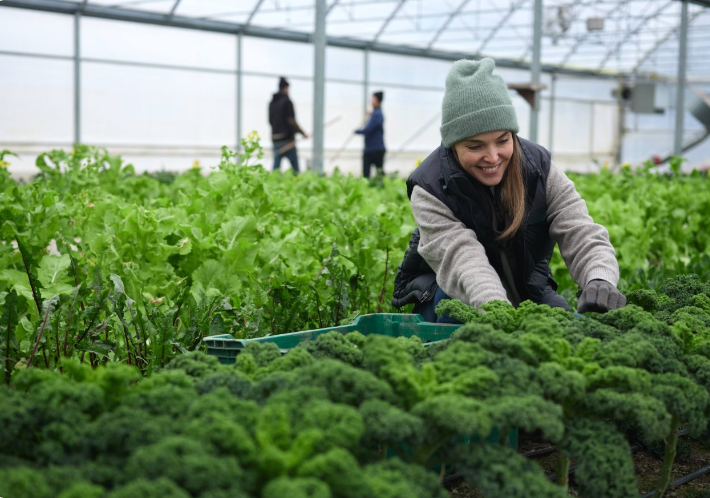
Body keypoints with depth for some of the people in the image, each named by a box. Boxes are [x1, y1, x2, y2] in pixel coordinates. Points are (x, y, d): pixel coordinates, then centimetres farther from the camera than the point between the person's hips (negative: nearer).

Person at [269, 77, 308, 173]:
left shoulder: (272, 102, 12)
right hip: (287, 139, -7)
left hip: (275, 138, 7)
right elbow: (291, 121, -14)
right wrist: (303, 133, -6)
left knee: (276, 166, 4)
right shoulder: (287, 101, -10)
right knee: (295, 166, -1)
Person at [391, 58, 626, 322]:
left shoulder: (540, 169, -15)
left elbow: (581, 234, -26)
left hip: (527, 286, 3)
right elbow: (463, 260, -40)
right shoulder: (430, 190, -24)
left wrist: (600, 282, -50)